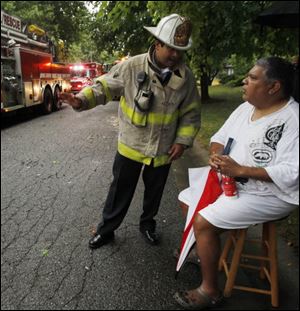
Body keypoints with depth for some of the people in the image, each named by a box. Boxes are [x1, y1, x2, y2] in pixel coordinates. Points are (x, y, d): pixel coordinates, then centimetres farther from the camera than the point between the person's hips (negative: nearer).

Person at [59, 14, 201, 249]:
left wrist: (183, 141, -7)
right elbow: (105, 86, -8)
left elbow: (191, 113, 0)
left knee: (154, 192, 20)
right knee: (120, 191, 12)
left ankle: (147, 224, 46)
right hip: (131, 146, -2)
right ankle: (106, 229, 33)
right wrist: (83, 100, -25)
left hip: (163, 150, 2)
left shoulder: (186, 77, -8)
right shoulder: (132, 66, -15)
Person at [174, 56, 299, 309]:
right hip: (232, 182, 9)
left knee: (203, 221, -19)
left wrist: (240, 170, -29)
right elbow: (220, 137, 12)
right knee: (188, 200, 11)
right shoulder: (246, 108, 5)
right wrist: (216, 155, -11)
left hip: (270, 195, -9)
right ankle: (203, 249, 32)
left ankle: (210, 290, 2)